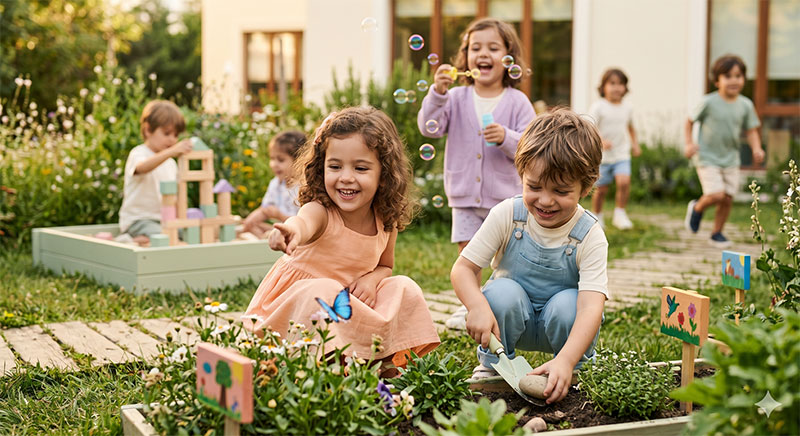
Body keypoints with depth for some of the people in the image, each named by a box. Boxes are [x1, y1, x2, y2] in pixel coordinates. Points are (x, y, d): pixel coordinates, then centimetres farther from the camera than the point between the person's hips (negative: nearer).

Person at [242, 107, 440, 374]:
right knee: (324, 292, -35)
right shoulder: (320, 212, -25)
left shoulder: (386, 221, -8)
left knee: (404, 288, -9)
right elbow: (304, 222, -51)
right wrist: (291, 231, -77)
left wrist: (372, 279, -16)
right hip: (299, 300, -5)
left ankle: (388, 359, 1)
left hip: (351, 301, 5)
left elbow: (385, 265, 10)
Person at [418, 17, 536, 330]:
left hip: (505, 194, -1)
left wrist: (506, 138, -26)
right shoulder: (457, 98, 0)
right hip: (465, 194, 2)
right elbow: (429, 127, -10)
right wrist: (437, 93, -23)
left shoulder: (517, 102, -4)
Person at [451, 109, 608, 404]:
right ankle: (491, 367, -5)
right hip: (514, 318, 1)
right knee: (502, 291, -30)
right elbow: (462, 268, -17)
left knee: (567, 303, -32)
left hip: (561, 327, -1)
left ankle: (574, 376, -5)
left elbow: (591, 307, -35)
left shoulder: (589, 236, -23)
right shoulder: (507, 216, -17)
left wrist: (565, 361, -53)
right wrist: (478, 307, -40)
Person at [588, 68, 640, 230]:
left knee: (624, 182, -19)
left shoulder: (627, 108, 7)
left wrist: (634, 144, 15)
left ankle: (619, 214, -4)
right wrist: (601, 141, -31)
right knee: (601, 189, 4)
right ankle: (597, 216, 26)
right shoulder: (598, 107, -8)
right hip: (602, 156, -3)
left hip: (622, 155, 3)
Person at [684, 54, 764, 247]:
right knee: (717, 195, -17)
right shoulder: (709, 102, -12)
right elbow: (690, 121, -2)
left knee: (728, 199, 7)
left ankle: (716, 233, 27)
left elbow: (751, 130, 6)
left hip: (731, 159, 5)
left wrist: (756, 148, -12)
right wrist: (689, 143, -15)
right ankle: (697, 208, 17)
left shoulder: (745, 105, -1)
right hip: (708, 159, -5)